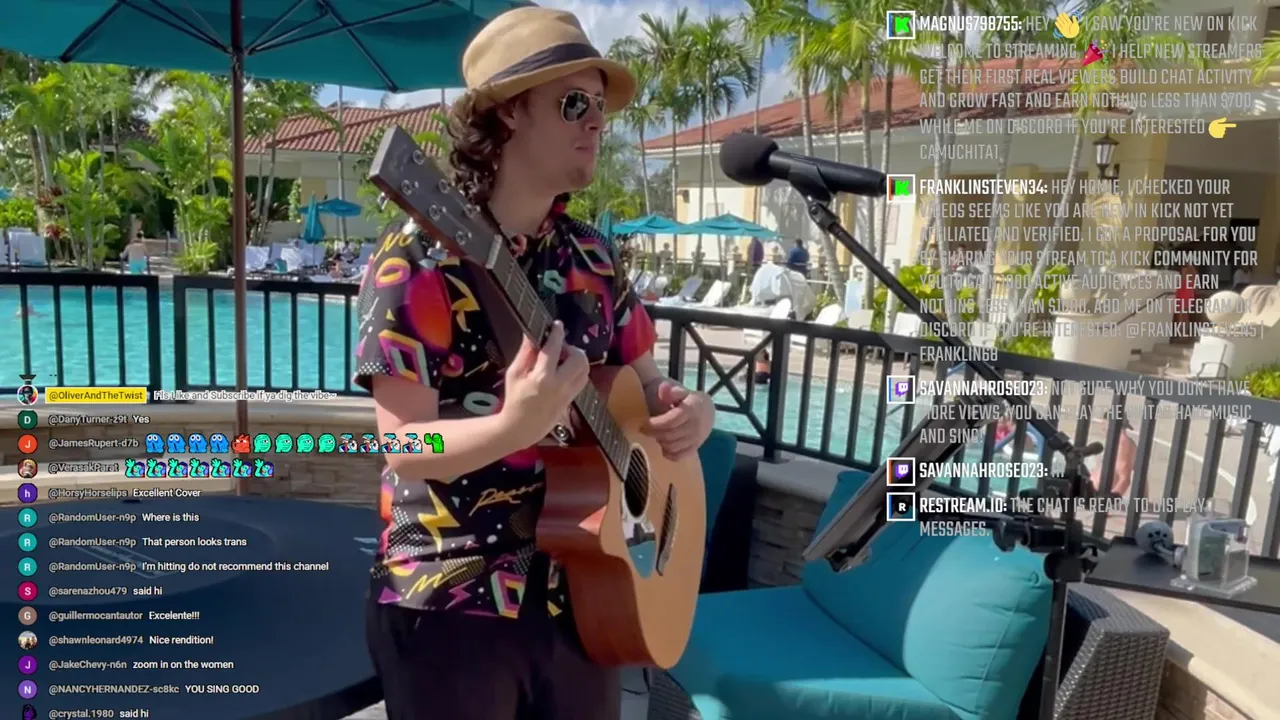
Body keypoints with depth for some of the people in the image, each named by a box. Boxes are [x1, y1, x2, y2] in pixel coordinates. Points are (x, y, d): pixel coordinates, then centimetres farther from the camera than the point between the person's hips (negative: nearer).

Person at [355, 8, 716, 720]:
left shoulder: (593, 255, 4)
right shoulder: (423, 254, -14)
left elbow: (644, 378, 13)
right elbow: (405, 449, -17)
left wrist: (690, 407, -8)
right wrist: (515, 425, -35)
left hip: (578, 593, 6)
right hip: (451, 604, -5)